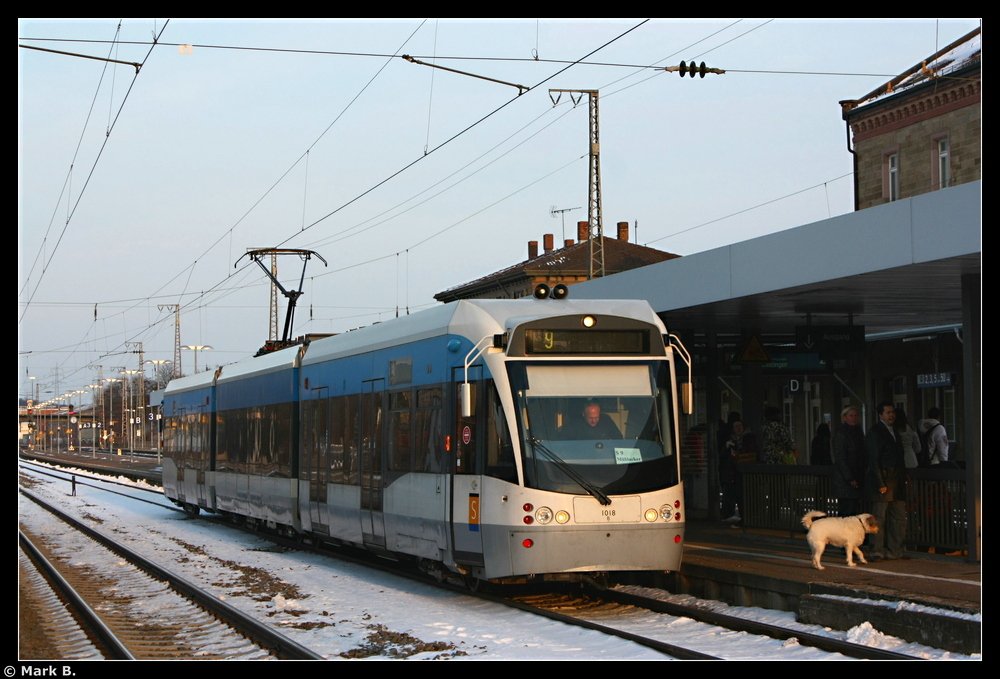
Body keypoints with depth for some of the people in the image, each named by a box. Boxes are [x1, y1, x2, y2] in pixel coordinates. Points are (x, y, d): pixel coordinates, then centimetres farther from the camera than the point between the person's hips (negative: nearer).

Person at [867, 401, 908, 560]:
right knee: (879, 517, -4)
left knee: (899, 517, 7)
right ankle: (877, 551, 1)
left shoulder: (894, 431, 18)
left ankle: (894, 550, 13)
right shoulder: (875, 432, -7)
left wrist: (904, 479, 14)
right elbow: (873, 460, -12)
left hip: (897, 481, 8)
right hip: (883, 482, -8)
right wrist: (880, 484, -17)